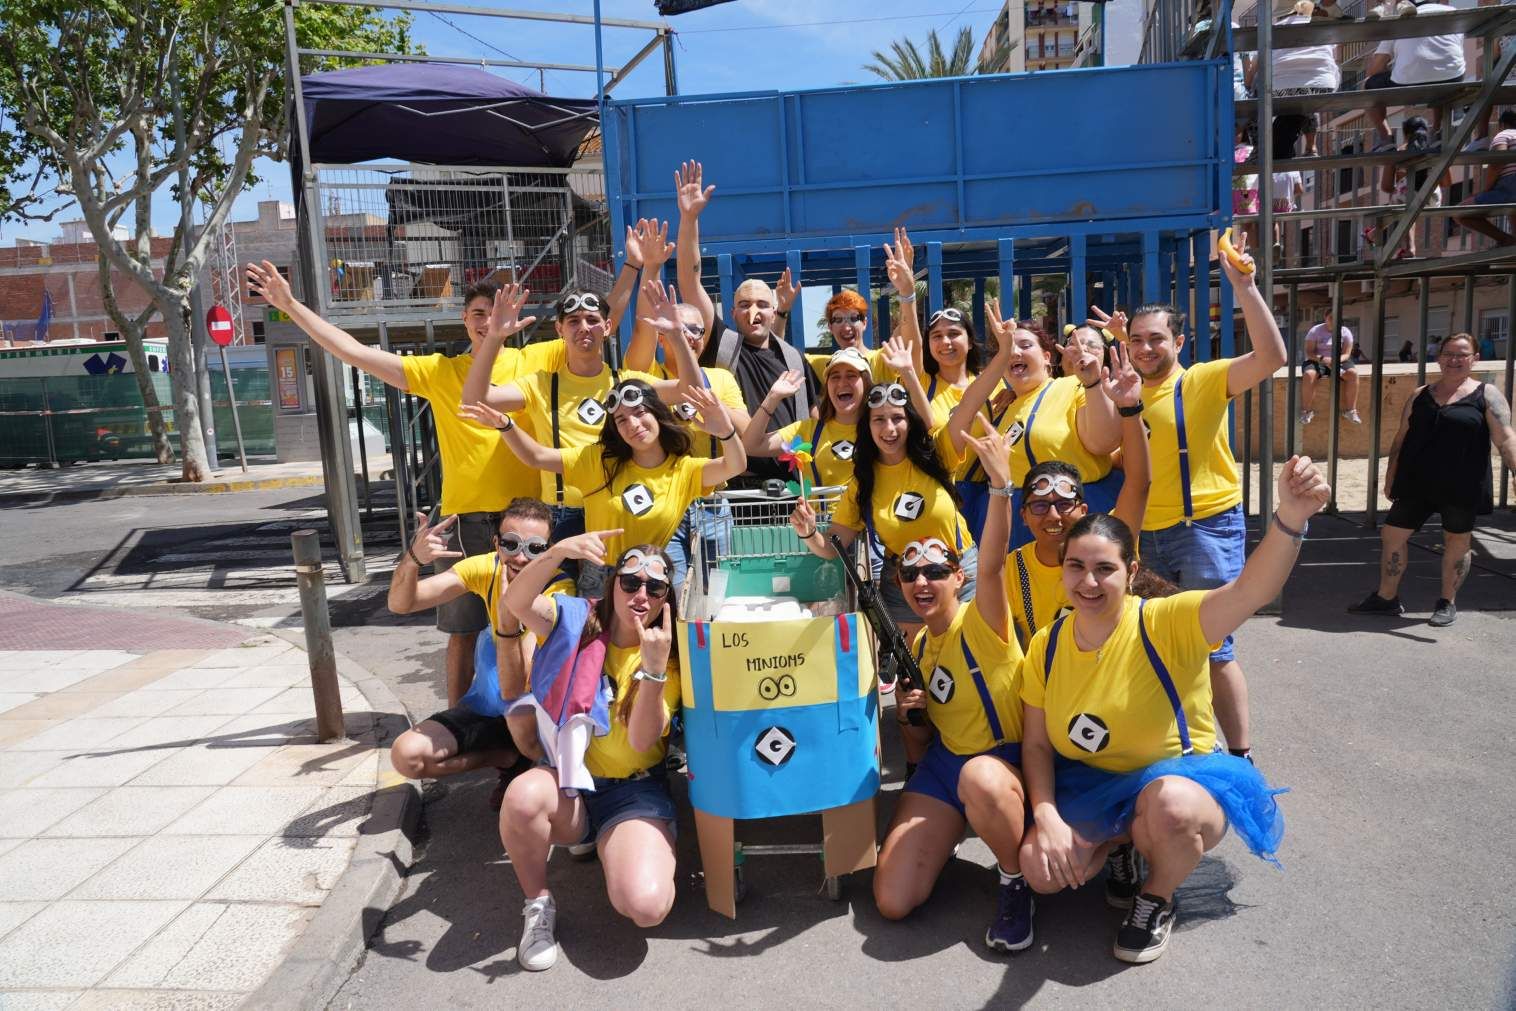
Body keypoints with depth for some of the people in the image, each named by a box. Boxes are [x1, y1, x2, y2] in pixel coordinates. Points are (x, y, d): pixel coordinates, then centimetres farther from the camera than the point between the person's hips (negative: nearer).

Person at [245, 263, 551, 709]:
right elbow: (357, 353, 4)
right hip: (466, 520, 0)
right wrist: (290, 305, 1)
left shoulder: (534, 359, 4)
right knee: (463, 631, 9)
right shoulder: (440, 370, 5)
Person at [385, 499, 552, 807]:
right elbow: (400, 605, -17)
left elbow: (513, 690, -34)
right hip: (488, 702, 5)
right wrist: (413, 558, -38)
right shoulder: (487, 568, -13)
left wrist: (508, 618, -48)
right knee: (406, 755, -14)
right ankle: (512, 758, 4)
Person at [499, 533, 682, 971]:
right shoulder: (576, 619, -3)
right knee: (524, 795, -36)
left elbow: (641, 741, -17)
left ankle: (615, 847, 10)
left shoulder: (669, 658, -4)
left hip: (634, 792, -1)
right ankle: (538, 902, -7)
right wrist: (558, 552, -41)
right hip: (566, 782, 1)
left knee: (645, 906, -26)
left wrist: (654, 668, -31)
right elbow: (516, 602, -24)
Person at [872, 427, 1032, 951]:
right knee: (892, 902, -7)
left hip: (1007, 757, -5)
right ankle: (955, 828, 23)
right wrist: (908, 714, -9)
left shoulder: (982, 623, -12)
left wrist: (1001, 484, -49)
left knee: (980, 778, -45)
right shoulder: (917, 645, 8)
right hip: (944, 762, 6)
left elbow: (992, 564, -35)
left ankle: (1015, 883, -12)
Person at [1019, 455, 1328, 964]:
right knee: (1040, 869, -18)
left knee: (1170, 805, -39)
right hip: (1086, 785, 4)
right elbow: (1036, 745, -1)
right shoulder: (1046, 646, -8)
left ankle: (1157, 898, -1)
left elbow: (1251, 591, -41)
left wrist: (1290, 519, -60)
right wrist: (1047, 818, -18)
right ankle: (1125, 843, 17)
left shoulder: (1166, 623, -21)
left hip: (1179, 776, -4)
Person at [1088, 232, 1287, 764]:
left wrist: (1243, 285, -26)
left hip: (1206, 526, -6)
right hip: (1145, 533, 6)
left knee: (1211, 644, -7)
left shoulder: (1204, 381, -8)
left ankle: (1240, 753, 8)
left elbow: (1271, 355, -19)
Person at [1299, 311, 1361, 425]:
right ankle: (1308, 411, -25)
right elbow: (1309, 352, -11)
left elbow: (1346, 354, -4)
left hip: (1339, 361, 2)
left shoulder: (1345, 332, 2)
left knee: (1353, 373, -28)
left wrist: (1337, 360, -27)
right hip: (1317, 361, -2)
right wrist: (1322, 359, -30)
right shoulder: (1315, 331, -4)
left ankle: (1350, 410, -19)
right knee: (1309, 375, -36)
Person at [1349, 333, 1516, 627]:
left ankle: (1448, 602, 24)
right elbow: (1401, 437, 12)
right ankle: (1386, 597, 17)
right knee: (1392, 534, 4)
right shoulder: (1420, 396, 8)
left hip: (1462, 487, -4)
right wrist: (1391, 475, 9)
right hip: (1417, 484, 4)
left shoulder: (1486, 394, -2)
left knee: (1457, 541, 9)